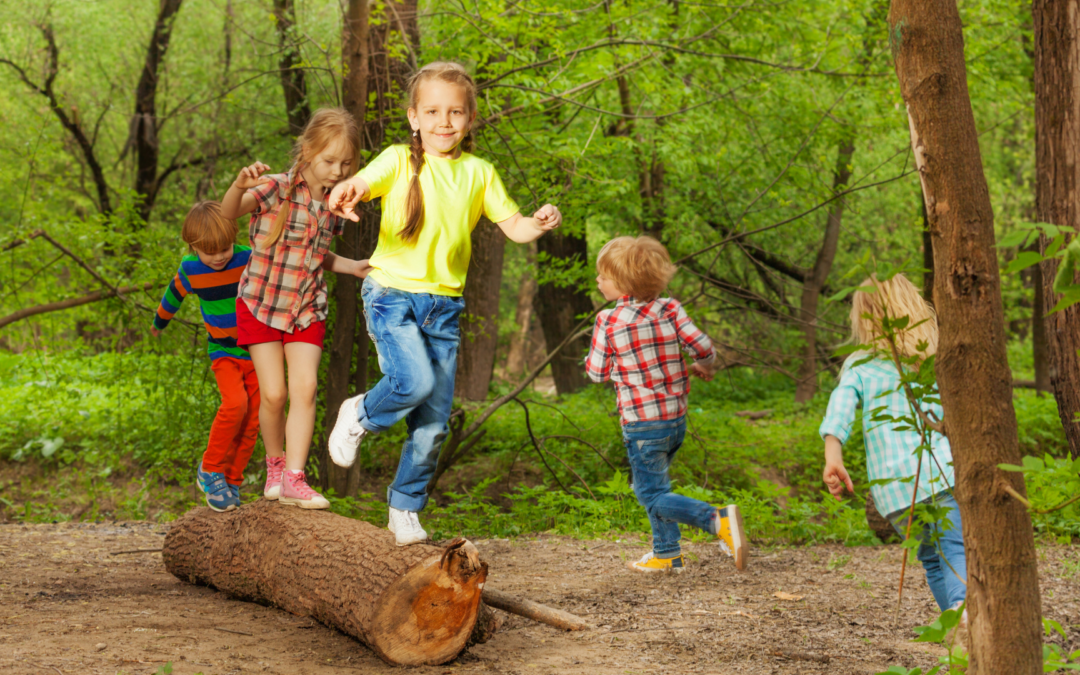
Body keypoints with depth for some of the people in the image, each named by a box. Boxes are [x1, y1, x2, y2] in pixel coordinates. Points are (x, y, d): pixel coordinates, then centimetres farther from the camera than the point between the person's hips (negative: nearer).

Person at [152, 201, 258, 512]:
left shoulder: (250, 260, -16)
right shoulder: (190, 268, -5)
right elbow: (174, 295, 16)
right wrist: (159, 322, 33)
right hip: (223, 352, 0)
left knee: (251, 421, -4)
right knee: (235, 404, -25)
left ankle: (230, 483, 10)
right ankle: (210, 470, -9)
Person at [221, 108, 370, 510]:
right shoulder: (277, 189, -16)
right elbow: (227, 213, -32)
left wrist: (352, 267, 3)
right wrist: (240, 186, -52)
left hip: (307, 309, 4)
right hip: (261, 306, -4)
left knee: (305, 388, -11)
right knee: (273, 394, -4)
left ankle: (294, 478, -8)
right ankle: (275, 463, 22)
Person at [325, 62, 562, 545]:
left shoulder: (479, 173, 7)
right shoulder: (400, 160, -4)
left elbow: (513, 227, 10)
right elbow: (361, 183, -21)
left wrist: (540, 223, -13)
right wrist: (346, 192, -45)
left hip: (444, 304, 4)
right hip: (392, 292, -4)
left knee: (435, 420, 3)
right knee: (415, 380, -26)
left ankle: (405, 509, 21)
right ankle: (360, 415, 7)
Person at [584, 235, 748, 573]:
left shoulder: (608, 322, -12)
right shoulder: (670, 310, -2)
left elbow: (597, 373, -4)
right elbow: (703, 347, -5)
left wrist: (591, 358, 19)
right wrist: (704, 367, 17)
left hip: (642, 424, -6)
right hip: (677, 418, 6)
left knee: (653, 494, -2)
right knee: (653, 485, 23)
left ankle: (719, 520, -23)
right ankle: (666, 553, 27)